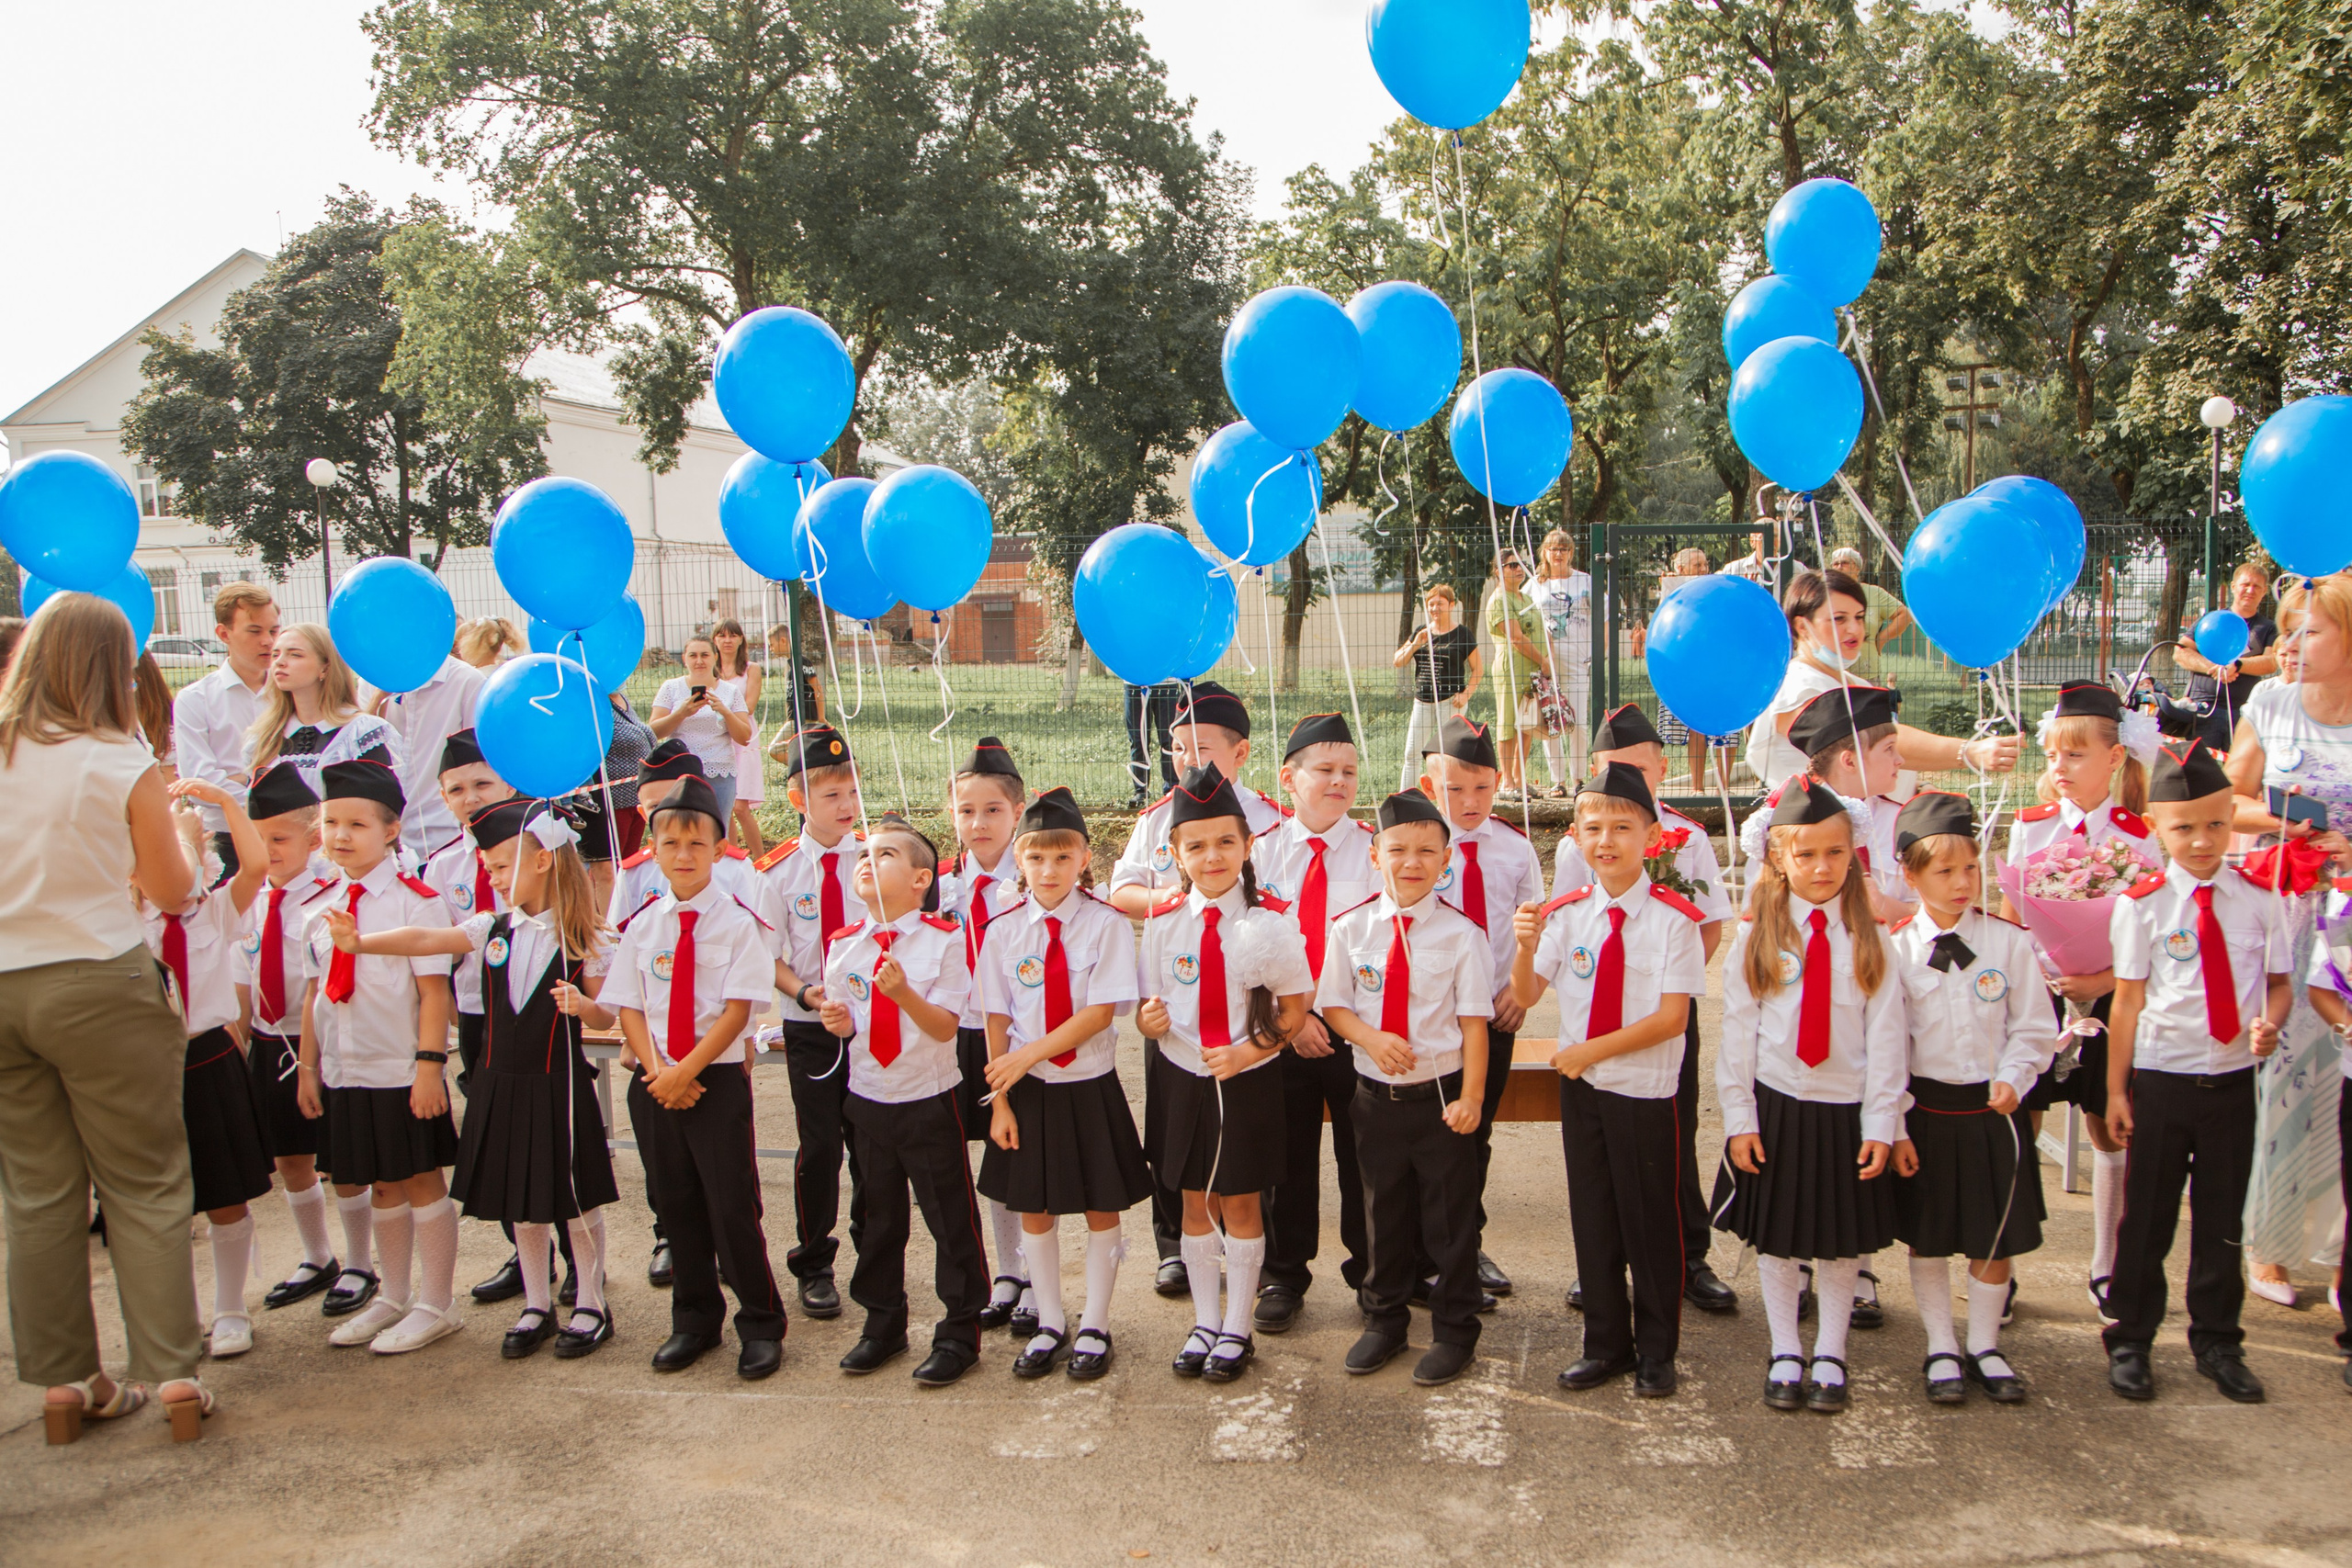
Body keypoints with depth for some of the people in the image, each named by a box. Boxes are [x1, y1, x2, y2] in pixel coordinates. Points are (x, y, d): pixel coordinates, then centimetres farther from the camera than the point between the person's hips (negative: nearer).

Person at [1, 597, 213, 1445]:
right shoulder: (125, 765, -10)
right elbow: (173, 892, -2)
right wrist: (179, 829, 14)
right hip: (97, 985, -4)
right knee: (143, 1186, 6)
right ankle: (171, 1373, 8)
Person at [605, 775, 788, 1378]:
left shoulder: (737, 922, -6)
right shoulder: (643, 926, 6)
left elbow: (737, 1009, -10)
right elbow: (628, 1007, 4)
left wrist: (687, 1070, -15)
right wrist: (658, 1070, -10)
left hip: (719, 1079, -4)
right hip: (655, 1084, 4)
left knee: (733, 1207, -1)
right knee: (677, 1205, 14)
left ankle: (761, 1326, 15)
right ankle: (693, 1322, 30)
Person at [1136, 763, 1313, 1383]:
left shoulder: (1268, 923, -10)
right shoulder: (1162, 923, -2)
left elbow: (1295, 1005, -4)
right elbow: (1149, 999, 6)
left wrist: (1249, 1051, -16)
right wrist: (1149, 1019, -17)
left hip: (1248, 1081, -2)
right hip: (1182, 1077, 3)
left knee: (1240, 1203, 9)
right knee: (1194, 1203, 13)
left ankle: (1237, 1329, 25)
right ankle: (1204, 1322, 30)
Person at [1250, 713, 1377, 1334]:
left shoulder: (1374, 849, -3)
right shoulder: (1263, 851, 1)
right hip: (1280, 1026, 1)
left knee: (1363, 1154, 8)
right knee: (1286, 1155, 10)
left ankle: (1370, 1272, 26)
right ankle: (1283, 1277, 25)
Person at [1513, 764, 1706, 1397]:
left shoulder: (1673, 917, -11)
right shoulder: (1566, 912, 1)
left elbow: (1672, 1016, -15)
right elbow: (1526, 995, -1)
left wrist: (1591, 1050, -16)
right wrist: (1525, 947, -20)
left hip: (1645, 1090, -4)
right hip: (1580, 1085, 4)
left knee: (1650, 1220, 7)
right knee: (1593, 1217, 13)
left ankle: (1656, 1351, 26)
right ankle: (1605, 1343, 30)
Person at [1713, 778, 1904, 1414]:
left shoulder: (1870, 938, -1)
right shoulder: (1756, 938, -1)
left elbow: (1885, 1035, -2)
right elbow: (1738, 1032, -1)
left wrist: (1880, 1123, -7)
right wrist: (1739, 1118, -4)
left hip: (1847, 1109, 0)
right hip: (1775, 1104, 0)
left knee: (1843, 1240, 10)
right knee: (1775, 1236, 8)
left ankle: (1830, 1355, 26)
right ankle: (1785, 1354, 23)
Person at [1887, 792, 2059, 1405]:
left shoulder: (2008, 941, -3)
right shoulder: (1895, 948, -6)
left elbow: (2033, 1028, 3)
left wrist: (2011, 1079, -13)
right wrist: (1894, 1127, -6)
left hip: (1994, 1109, 1)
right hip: (1925, 1110, -1)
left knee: (1996, 1236, 10)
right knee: (1927, 1238, 9)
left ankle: (1985, 1346, 27)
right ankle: (1942, 1349, 25)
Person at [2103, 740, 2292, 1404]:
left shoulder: (2258, 899, -1)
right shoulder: (2142, 904, -6)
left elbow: (2280, 983, 6)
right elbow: (2128, 1001, -4)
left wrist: (2269, 1022, -18)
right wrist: (2115, 1089, -3)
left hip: (2234, 1077, 2)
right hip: (2162, 1079, -2)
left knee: (2223, 1217, 13)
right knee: (2147, 1216, 8)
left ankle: (2218, 1342, 30)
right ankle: (2131, 1339, 22)